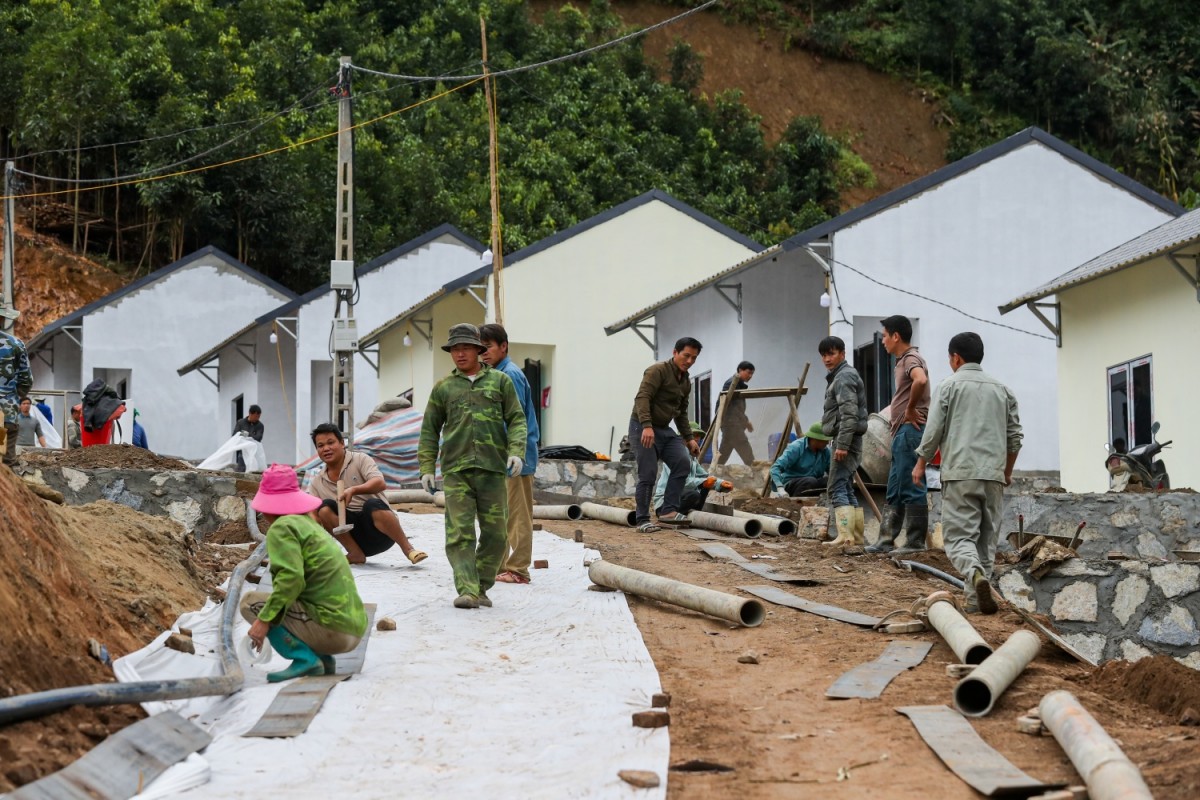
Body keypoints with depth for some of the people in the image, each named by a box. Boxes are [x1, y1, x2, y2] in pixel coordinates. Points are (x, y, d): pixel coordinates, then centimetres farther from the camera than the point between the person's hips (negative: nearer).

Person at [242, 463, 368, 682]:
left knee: (250, 602, -1)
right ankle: (322, 657, 8)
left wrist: (265, 619, -18)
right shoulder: (311, 525, 21)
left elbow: (291, 578, -20)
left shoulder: (282, 527, -6)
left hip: (330, 628, -9)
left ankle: (304, 658, -11)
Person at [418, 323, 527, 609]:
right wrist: (427, 468, 8)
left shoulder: (499, 381, 12)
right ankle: (467, 591, -15)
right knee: (459, 533, -11)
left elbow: (516, 420, 8)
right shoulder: (443, 387, 14)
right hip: (456, 470, 0)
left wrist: (516, 451, -8)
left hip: (492, 468, 0)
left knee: (495, 533, 1)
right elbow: (429, 430, 16)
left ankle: (482, 588, 14)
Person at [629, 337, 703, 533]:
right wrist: (646, 426, -36)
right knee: (648, 474, -9)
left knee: (682, 463, -11)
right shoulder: (657, 371, -14)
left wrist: (689, 438, 15)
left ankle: (669, 510, -8)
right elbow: (642, 398, -25)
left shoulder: (686, 382, 13)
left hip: (664, 429, 8)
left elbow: (681, 413, 23)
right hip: (643, 428, -8)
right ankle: (643, 520, 3)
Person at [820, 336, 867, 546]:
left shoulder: (844, 377, -12)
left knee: (837, 489, -14)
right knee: (846, 489, 12)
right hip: (845, 440, 11)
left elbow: (849, 414, -21)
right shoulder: (838, 377, 21)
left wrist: (842, 444, -25)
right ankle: (857, 536, 14)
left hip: (846, 439, -11)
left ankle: (845, 535, -20)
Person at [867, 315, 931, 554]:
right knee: (894, 491, 11)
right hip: (902, 432, 11)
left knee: (911, 489, -8)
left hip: (910, 430, -11)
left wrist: (910, 410, -23)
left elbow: (920, 381, -34)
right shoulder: (903, 360, 20)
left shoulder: (911, 359, -12)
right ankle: (886, 541, 14)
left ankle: (916, 543, -5)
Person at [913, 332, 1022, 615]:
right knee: (987, 538, 9)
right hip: (993, 475, 4)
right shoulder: (1002, 389, 14)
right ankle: (976, 598, 5)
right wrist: (1007, 471, 30)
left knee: (959, 536, -7)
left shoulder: (950, 386, 0)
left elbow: (934, 430, -3)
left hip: (960, 474, -4)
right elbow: (1015, 436, 16)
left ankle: (976, 574, -34)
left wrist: (921, 464, 11)